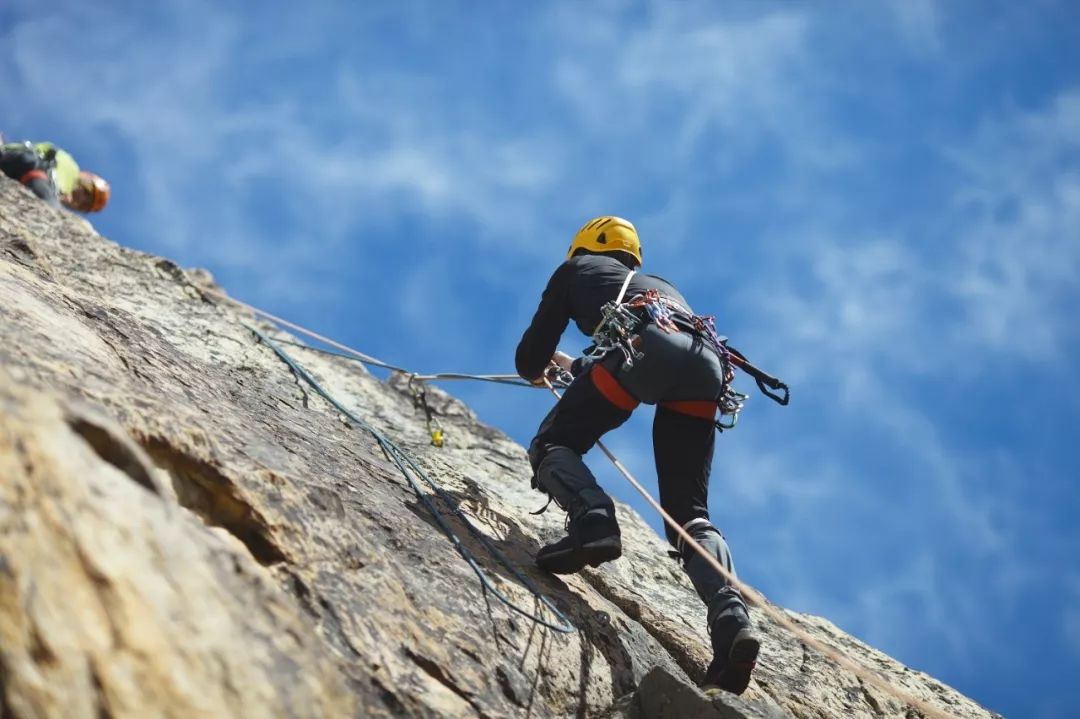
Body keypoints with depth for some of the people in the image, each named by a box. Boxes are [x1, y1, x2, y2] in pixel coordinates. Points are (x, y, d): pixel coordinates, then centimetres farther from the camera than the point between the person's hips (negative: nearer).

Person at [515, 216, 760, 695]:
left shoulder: (576, 269, 31)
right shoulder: (662, 286, 45)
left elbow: (530, 359, 29)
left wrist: (537, 370, 54)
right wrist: (573, 367, 72)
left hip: (646, 346, -5)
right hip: (706, 363, 5)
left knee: (552, 446, 10)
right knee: (688, 512, 5)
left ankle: (593, 519, -22)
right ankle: (730, 616, -21)